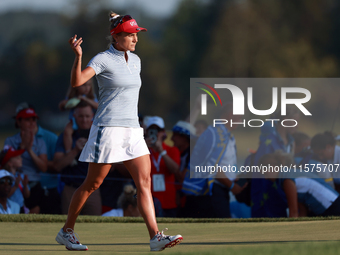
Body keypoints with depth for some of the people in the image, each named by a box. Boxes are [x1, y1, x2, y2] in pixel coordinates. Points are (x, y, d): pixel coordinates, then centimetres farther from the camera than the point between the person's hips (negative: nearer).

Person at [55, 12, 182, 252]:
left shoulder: (135, 60, 13)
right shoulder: (103, 60, -9)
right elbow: (77, 81, -23)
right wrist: (78, 56, -39)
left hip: (132, 130, 7)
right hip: (108, 129, -7)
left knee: (145, 182, -5)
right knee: (92, 184, 1)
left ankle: (156, 237, -10)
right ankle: (66, 231, 15)